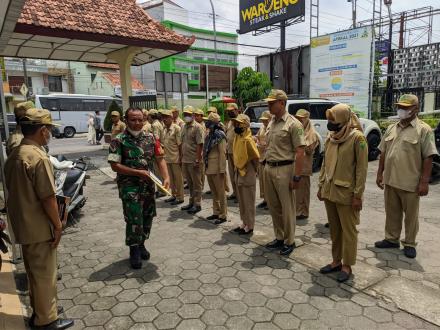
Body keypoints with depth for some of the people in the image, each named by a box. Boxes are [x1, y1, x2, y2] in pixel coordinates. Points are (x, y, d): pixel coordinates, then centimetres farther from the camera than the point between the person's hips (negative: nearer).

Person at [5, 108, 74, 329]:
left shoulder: (14, 155, 6)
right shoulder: (38, 157, -24)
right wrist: (58, 225, -12)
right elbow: (48, 198, -23)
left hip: (22, 225, 9)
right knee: (44, 274, 7)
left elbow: (16, 192, 12)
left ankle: (39, 310, 38)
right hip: (39, 227, -9)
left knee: (34, 271, 22)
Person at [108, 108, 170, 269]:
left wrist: (166, 177, -12)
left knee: (148, 216, 14)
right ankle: (134, 250, 17)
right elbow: (115, 165, -13)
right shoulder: (119, 141, -8)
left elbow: (160, 159, 3)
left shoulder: (150, 138, 4)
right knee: (134, 218, -4)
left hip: (149, 185, 5)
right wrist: (138, 172, -17)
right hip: (129, 186, -4)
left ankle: (141, 244, 36)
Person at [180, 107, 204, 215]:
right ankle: (191, 202, 28)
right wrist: (181, 157, 14)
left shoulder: (197, 127, -10)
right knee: (189, 183, 16)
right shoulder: (184, 127, 13)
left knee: (196, 183, 3)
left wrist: (198, 159, -19)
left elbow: (200, 144, -15)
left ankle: (197, 204, 12)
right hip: (185, 160, 8)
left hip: (193, 161, -7)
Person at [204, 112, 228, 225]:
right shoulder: (209, 135, 12)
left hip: (216, 168, -8)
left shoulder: (220, 135, -12)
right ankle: (216, 212, 28)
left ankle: (223, 215, 11)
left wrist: (222, 170, -19)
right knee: (213, 192, 16)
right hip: (209, 167, 8)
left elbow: (222, 153, -16)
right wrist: (206, 165, 14)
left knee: (220, 192, 1)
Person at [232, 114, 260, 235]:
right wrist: (237, 168, 11)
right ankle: (244, 223, 29)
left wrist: (253, 170, -9)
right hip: (239, 172, 9)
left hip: (247, 174, -9)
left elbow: (256, 157, -19)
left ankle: (249, 226, 13)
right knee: (241, 201, 17)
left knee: (248, 202, 2)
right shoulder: (237, 138, 8)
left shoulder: (248, 140, -19)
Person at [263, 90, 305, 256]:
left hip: (284, 169, -8)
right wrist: (266, 166, 13)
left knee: (287, 207, 4)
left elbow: (300, 152, -15)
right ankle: (279, 238, 30)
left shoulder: (293, 124, -11)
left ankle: (289, 241, 19)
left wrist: (296, 177, -18)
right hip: (268, 168, 8)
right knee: (273, 206, 15)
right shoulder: (271, 122, 12)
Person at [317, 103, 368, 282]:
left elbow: (362, 168, -13)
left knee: (348, 230, 6)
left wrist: (358, 195, -15)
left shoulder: (357, 138, -11)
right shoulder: (330, 138, 9)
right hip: (329, 191, 7)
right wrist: (320, 186, 12)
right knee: (334, 229, 15)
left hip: (346, 193, -6)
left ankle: (347, 265, 20)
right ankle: (336, 261, 29)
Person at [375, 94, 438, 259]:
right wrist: (380, 174, 10)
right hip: (390, 180, 5)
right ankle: (391, 239, 30)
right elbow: (383, 153, 14)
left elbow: (428, 158, -10)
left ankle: (409, 244, 24)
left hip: (410, 183, -5)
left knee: (411, 215, 9)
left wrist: (424, 182, -14)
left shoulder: (424, 130, -7)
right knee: (392, 212, 16)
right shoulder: (391, 128, 10)